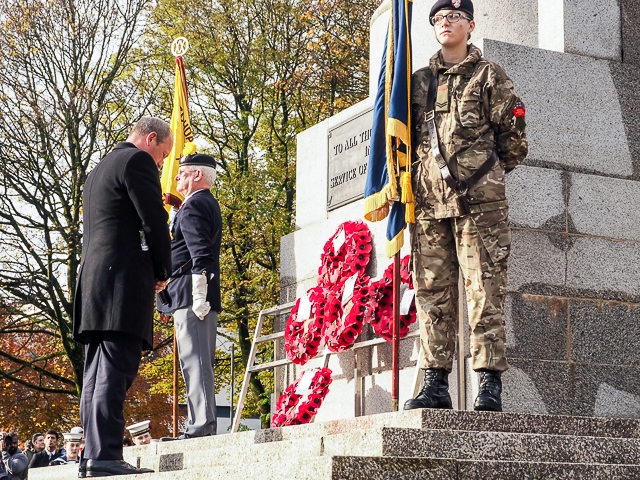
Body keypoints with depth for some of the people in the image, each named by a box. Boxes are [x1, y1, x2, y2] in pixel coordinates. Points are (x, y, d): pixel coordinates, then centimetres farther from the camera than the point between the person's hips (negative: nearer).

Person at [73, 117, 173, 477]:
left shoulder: (99, 170, 26)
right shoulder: (138, 161, -2)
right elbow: (154, 221, -10)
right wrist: (163, 272, 3)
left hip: (93, 282, 9)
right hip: (124, 279, -9)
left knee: (98, 373, 7)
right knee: (116, 370, -14)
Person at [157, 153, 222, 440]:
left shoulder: (193, 206, -8)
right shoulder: (210, 205, 23)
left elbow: (201, 254, -20)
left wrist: (198, 294, -24)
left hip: (191, 296, -10)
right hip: (203, 297, 10)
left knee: (194, 362, -13)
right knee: (199, 362, 10)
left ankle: (200, 426, -17)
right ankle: (204, 426, 11)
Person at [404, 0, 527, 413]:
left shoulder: (488, 74, 7)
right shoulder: (420, 80, 19)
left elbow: (514, 136, 5)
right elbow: (407, 137, 23)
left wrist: (485, 172, 10)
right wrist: (408, 182, 13)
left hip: (478, 199, -4)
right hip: (429, 200, 4)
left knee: (484, 290, -7)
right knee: (433, 292, 2)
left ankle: (490, 383, -6)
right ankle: (436, 383, 5)